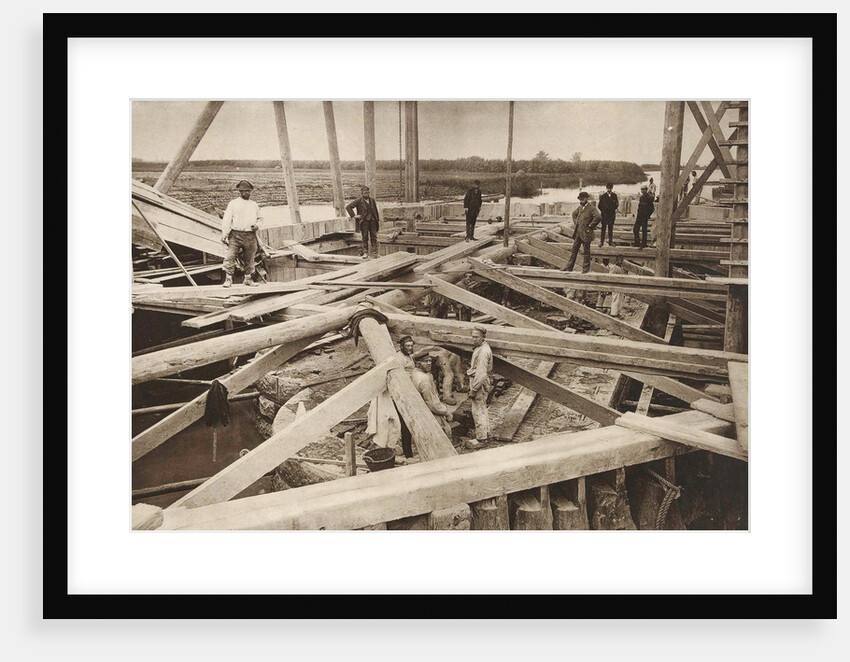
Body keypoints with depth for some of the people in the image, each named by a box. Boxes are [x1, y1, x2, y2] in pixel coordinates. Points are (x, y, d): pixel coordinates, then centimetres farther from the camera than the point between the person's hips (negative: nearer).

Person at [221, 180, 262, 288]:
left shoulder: (254, 205, 16)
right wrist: (224, 234, -8)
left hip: (250, 236, 3)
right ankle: (228, 279, -7)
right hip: (235, 234, -3)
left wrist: (257, 225, 4)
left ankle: (248, 278, 19)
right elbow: (227, 219, 0)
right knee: (230, 257, -11)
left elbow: (259, 218, 27)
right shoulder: (233, 203, 5)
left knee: (249, 259, 7)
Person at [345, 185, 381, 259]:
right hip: (364, 221, -3)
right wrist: (353, 215, -10)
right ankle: (365, 253, 9)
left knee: (374, 237, 2)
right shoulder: (359, 201, -4)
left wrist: (378, 220, 10)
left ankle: (375, 253, 5)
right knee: (364, 238, 3)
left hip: (373, 221, 3)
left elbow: (376, 210, 14)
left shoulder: (372, 200, 8)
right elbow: (348, 207, -5)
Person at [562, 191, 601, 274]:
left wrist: (590, 226, -19)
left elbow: (598, 217, -26)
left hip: (585, 233, -7)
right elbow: (574, 213, 29)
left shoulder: (591, 208, -13)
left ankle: (585, 268, 13)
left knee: (586, 251, 3)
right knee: (574, 250, 11)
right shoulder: (580, 207, 10)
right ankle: (569, 267, 18)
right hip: (577, 232, 7)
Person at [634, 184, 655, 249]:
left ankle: (643, 245, 6)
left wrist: (647, 215, -12)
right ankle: (637, 243, 10)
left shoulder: (649, 197, -10)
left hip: (645, 217, -7)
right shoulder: (641, 197, 13)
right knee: (635, 229, 3)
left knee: (644, 231, 0)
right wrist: (637, 215, 14)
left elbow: (652, 208, -10)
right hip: (639, 216, 7)